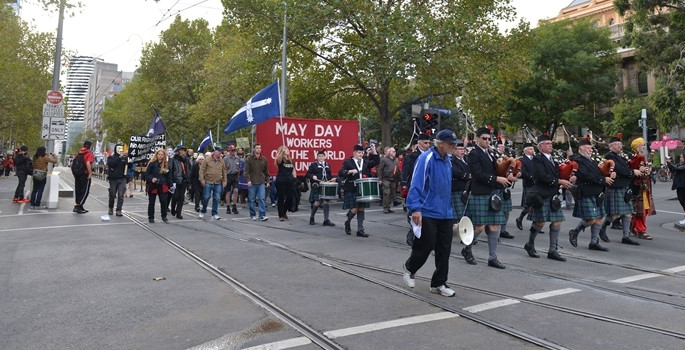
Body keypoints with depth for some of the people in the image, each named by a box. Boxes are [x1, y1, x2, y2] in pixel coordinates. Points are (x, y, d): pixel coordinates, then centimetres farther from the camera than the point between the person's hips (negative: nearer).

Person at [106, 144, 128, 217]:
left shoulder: (124, 157, 6)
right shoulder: (111, 157, 3)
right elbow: (110, 164, -15)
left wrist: (127, 157, -16)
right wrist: (119, 157, -21)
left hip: (122, 179, 0)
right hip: (113, 179, 0)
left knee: (121, 195, -6)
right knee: (112, 195, 9)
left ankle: (118, 210, -4)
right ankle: (111, 208, 30)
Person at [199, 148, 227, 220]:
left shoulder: (221, 162, 10)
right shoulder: (207, 160, -2)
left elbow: (224, 172, 16)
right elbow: (202, 170, -3)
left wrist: (224, 181, 9)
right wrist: (202, 180, -10)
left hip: (218, 184, 3)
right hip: (208, 182, -3)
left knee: (216, 199, 3)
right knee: (206, 198, 2)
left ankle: (214, 214, 10)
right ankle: (203, 212, 21)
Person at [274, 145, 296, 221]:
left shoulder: (291, 160, 11)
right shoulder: (280, 160, -5)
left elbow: (293, 171, 16)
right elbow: (278, 159, -30)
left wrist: (294, 179, 8)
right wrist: (282, 150, -40)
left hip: (289, 181, 5)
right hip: (281, 181, -5)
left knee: (290, 198, 5)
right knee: (281, 198, 0)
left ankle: (284, 212, 29)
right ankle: (281, 215, 9)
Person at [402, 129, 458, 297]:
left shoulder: (447, 160, 11)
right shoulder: (426, 158, -13)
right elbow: (416, 185, -18)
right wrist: (415, 209, -25)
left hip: (446, 214, 7)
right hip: (428, 214, -7)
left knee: (444, 250, 7)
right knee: (425, 247, 1)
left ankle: (439, 284, 19)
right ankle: (409, 268, 30)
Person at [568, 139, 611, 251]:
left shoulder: (591, 161, 19)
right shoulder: (577, 160, -11)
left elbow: (598, 173, 23)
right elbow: (586, 176, -21)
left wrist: (608, 175, 4)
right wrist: (603, 179, -16)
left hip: (597, 194, 9)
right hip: (586, 195, -9)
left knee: (599, 218, 7)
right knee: (591, 219, -9)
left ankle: (594, 242, 15)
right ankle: (574, 232, 14)